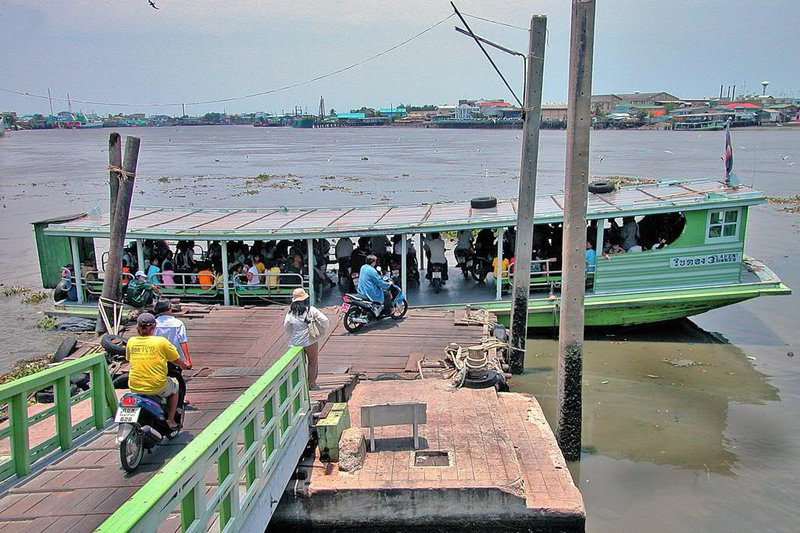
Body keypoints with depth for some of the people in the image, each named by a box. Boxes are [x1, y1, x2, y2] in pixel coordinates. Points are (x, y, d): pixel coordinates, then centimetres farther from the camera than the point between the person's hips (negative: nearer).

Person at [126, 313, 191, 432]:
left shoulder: (131, 342, 1)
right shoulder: (161, 341, -8)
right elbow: (177, 361, 1)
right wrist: (185, 366, 24)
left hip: (134, 387, 4)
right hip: (157, 387, -3)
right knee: (174, 385, 27)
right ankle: (171, 421, 24)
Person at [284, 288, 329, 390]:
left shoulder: (290, 312, -4)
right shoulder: (311, 310, -11)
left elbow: (286, 326, -4)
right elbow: (325, 320, -14)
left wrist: (292, 336, 10)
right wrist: (320, 332, 1)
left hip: (296, 342, 3)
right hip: (310, 341, -2)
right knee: (313, 362, 15)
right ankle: (312, 383, 20)